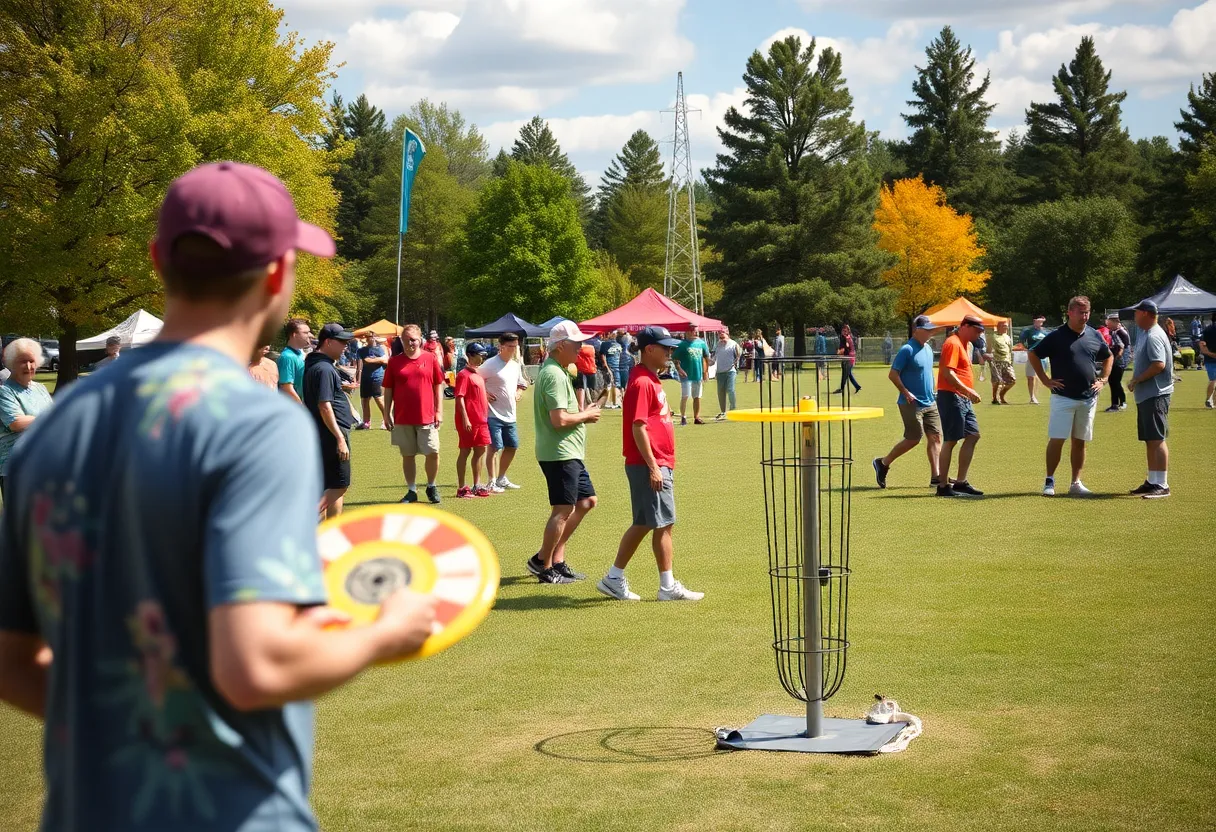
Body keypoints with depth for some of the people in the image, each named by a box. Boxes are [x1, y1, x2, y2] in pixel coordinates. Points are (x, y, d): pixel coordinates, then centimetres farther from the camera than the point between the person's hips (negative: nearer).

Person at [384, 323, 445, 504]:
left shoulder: (430, 358, 2)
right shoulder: (394, 362, 3)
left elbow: (438, 386, 6)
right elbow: (388, 389, 6)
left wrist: (439, 411, 1)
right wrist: (387, 413, 2)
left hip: (427, 417, -1)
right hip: (402, 418, 1)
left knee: (433, 453, -3)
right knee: (408, 455, 7)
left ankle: (431, 486, 18)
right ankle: (411, 491, 17)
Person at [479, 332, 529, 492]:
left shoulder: (516, 365, 11)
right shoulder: (490, 365, -12)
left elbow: (521, 384, 27)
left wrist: (518, 393, 8)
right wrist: (484, 394, -18)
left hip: (510, 416, 8)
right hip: (494, 414, -8)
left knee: (512, 447, 13)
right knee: (495, 448, -8)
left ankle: (501, 478, 28)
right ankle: (492, 483, 0)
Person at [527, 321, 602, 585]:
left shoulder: (557, 372, 16)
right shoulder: (554, 375, -18)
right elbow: (559, 419, -25)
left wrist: (583, 413, 9)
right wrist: (586, 415, -10)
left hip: (570, 453, 11)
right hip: (559, 453, -11)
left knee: (586, 501, 15)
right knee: (563, 510, -4)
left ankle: (555, 557, 18)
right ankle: (544, 565, 7)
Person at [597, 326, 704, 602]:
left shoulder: (651, 380, 16)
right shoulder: (642, 382, -16)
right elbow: (638, 427, -21)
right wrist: (653, 467, -22)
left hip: (659, 465, 10)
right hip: (651, 466, -10)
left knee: (643, 524, 13)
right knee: (664, 524, -3)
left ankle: (614, 579, 18)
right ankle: (668, 587, 5)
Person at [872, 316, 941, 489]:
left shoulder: (928, 349, 12)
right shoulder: (907, 350, -14)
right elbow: (893, 374, -15)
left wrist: (931, 393, 16)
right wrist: (906, 392, -19)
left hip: (930, 402, 8)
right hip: (912, 403, -8)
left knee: (935, 437, 2)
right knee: (913, 439, -5)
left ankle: (935, 475, 4)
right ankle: (883, 463, 11)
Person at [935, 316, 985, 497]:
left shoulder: (966, 345, 19)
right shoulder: (953, 344, -12)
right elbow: (947, 372, -21)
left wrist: (969, 393, 13)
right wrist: (968, 390, -24)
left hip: (964, 400, 10)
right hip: (951, 397, -10)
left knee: (973, 435, 9)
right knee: (950, 440, -6)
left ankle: (960, 482, 13)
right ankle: (943, 486, -1)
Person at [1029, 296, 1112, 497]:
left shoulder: (1094, 335, 7)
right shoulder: (1057, 336, -5)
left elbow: (1108, 357, 24)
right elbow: (1033, 355, 1)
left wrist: (1103, 380, 12)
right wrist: (1045, 380, -3)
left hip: (1088, 398, 4)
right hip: (1062, 396, -4)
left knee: (1080, 441, 8)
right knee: (1056, 439, -6)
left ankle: (1076, 483, 14)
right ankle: (1049, 481, 2)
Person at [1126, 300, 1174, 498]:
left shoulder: (1154, 336, -15)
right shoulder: (1147, 334, 17)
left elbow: (1159, 365, -24)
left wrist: (1136, 380, -17)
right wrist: (1135, 380, 9)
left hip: (1155, 396, -11)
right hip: (1146, 395, 11)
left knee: (1157, 440, -10)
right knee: (1150, 441, 15)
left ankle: (1162, 485, -10)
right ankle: (1153, 481, 22)